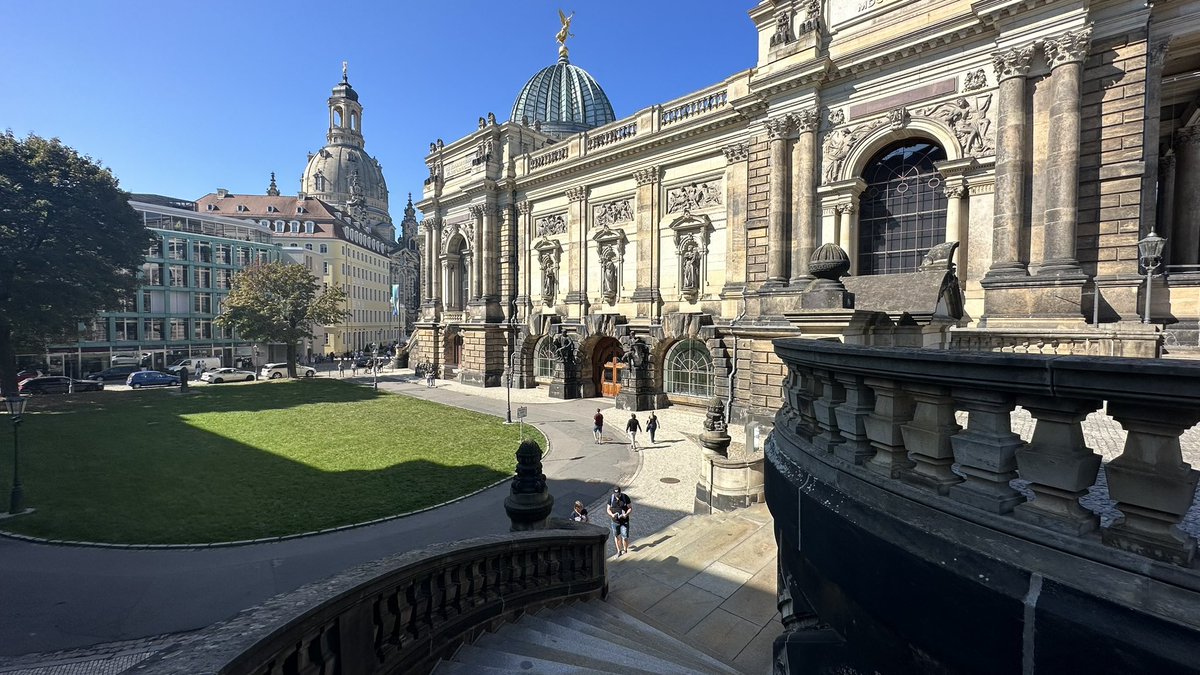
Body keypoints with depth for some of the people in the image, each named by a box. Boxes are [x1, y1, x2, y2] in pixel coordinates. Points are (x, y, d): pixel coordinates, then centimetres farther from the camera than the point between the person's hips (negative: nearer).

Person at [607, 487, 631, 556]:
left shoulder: (625, 497, -12)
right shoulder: (611, 498, -7)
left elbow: (630, 508, -6)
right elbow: (608, 509, 1)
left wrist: (626, 514, -23)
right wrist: (612, 515, -19)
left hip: (624, 521, -2)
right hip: (615, 521, 2)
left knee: (625, 537, -2)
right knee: (617, 536, 12)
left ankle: (625, 550, 23)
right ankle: (619, 551, 31)